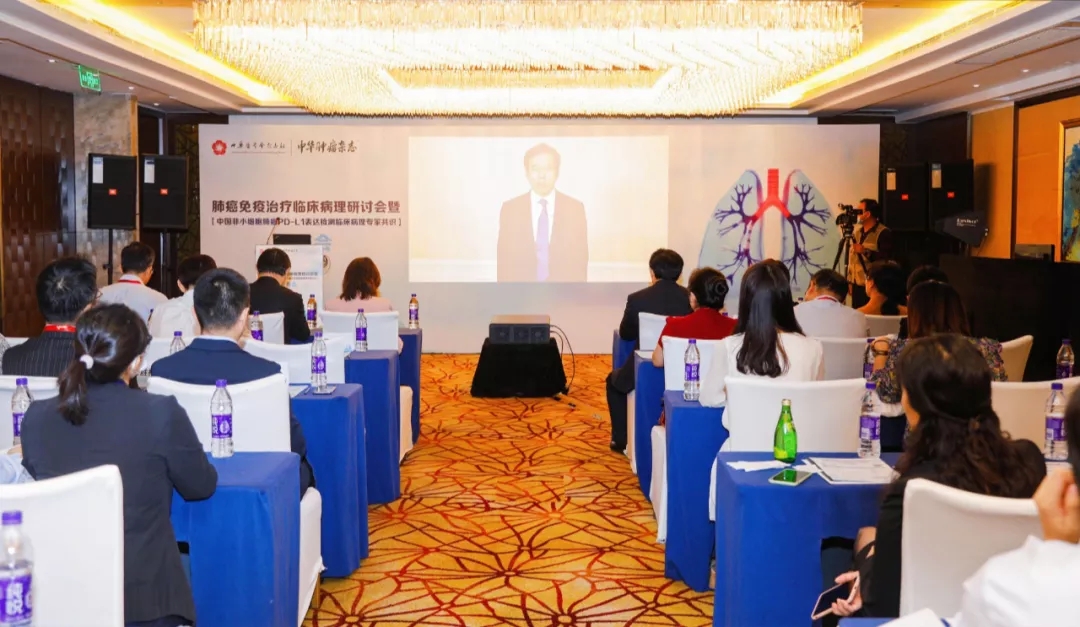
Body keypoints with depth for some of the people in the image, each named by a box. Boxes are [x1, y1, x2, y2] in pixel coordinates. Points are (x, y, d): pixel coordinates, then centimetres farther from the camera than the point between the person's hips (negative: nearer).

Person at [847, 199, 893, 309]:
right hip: (856, 284, 7)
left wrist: (865, 251, -26)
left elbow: (885, 259, -17)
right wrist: (850, 281, 15)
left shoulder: (883, 233, -9)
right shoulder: (857, 230, 13)